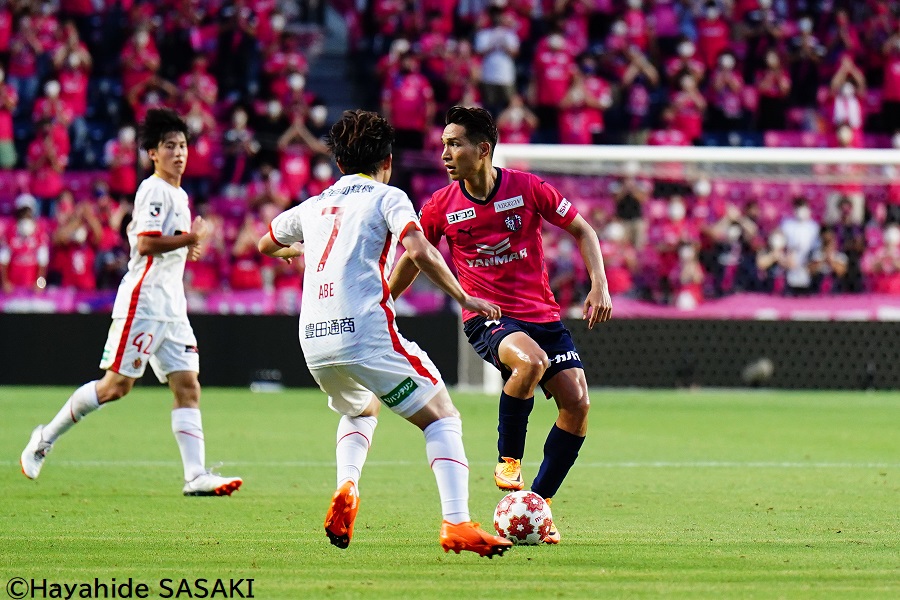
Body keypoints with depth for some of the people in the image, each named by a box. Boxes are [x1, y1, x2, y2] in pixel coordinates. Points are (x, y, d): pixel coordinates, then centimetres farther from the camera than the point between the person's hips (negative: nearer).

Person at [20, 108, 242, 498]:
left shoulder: (178, 195, 19)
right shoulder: (154, 190, -10)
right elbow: (144, 243, -21)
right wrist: (191, 238, -15)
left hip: (171, 307, 9)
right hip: (142, 302, -9)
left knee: (188, 386, -3)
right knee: (117, 385, -6)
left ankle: (196, 475, -10)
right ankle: (46, 438, 9)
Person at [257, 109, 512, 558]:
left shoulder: (314, 206, 22)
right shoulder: (387, 198, 6)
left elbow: (265, 245, 40)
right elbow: (420, 252, -12)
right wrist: (463, 298, -2)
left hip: (314, 340, 6)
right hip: (367, 333, -6)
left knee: (361, 409, 34)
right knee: (442, 417, 3)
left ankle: (346, 489, 6)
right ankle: (456, 524, -16)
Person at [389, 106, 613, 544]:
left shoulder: (528, 188, -6)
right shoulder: (441, 207, -3)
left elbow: (581, 230, 6)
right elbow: (412, 260, 14)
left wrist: (599, 285, -5)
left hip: (542, 314, 2)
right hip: (486, 316, -2)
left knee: (577, 403, -12)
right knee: (531, 360, -35)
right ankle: (508, 461, -15)